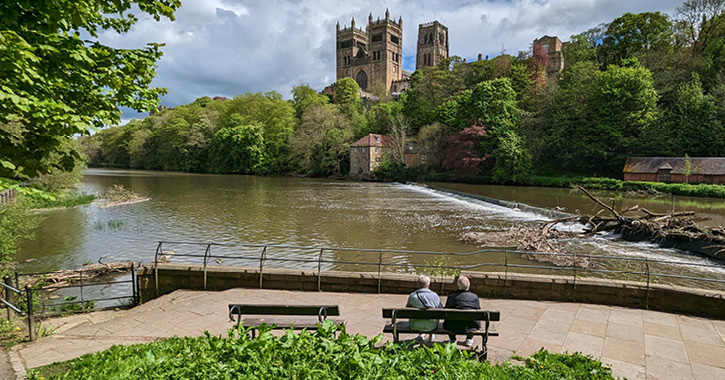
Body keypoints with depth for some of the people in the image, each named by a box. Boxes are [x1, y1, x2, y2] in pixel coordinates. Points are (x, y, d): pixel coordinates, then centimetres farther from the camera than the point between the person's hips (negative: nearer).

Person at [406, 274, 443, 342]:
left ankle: (421, 335, 48)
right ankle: (431, 336, 46)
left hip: (415, 326, 1)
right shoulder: (434, 295, -17)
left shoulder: (412, 295, -16)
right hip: (431, 326, 0)